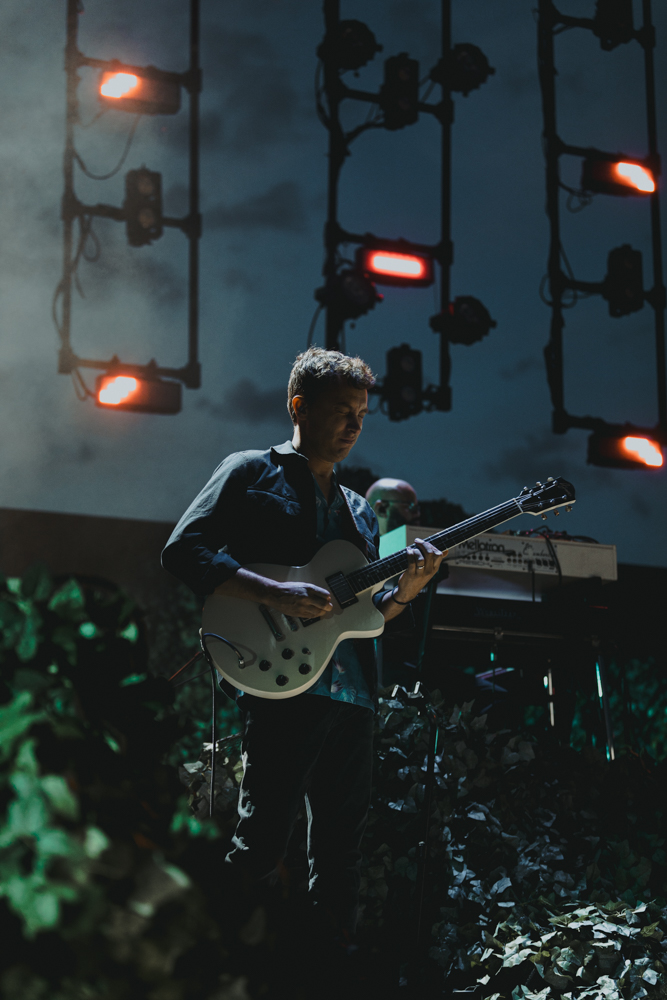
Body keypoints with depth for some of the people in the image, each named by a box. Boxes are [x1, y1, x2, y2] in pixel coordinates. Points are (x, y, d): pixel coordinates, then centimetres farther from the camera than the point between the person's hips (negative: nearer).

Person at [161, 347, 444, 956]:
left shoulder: (358, 510, 24)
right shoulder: (252, 473, 5)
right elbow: (182, 550, -6)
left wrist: (406, 591, 0)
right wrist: (273, 593, -16)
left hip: (354, 692, 7)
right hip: (283, 683, -7)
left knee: (340, 850, 8)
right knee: (262, 843, -10)